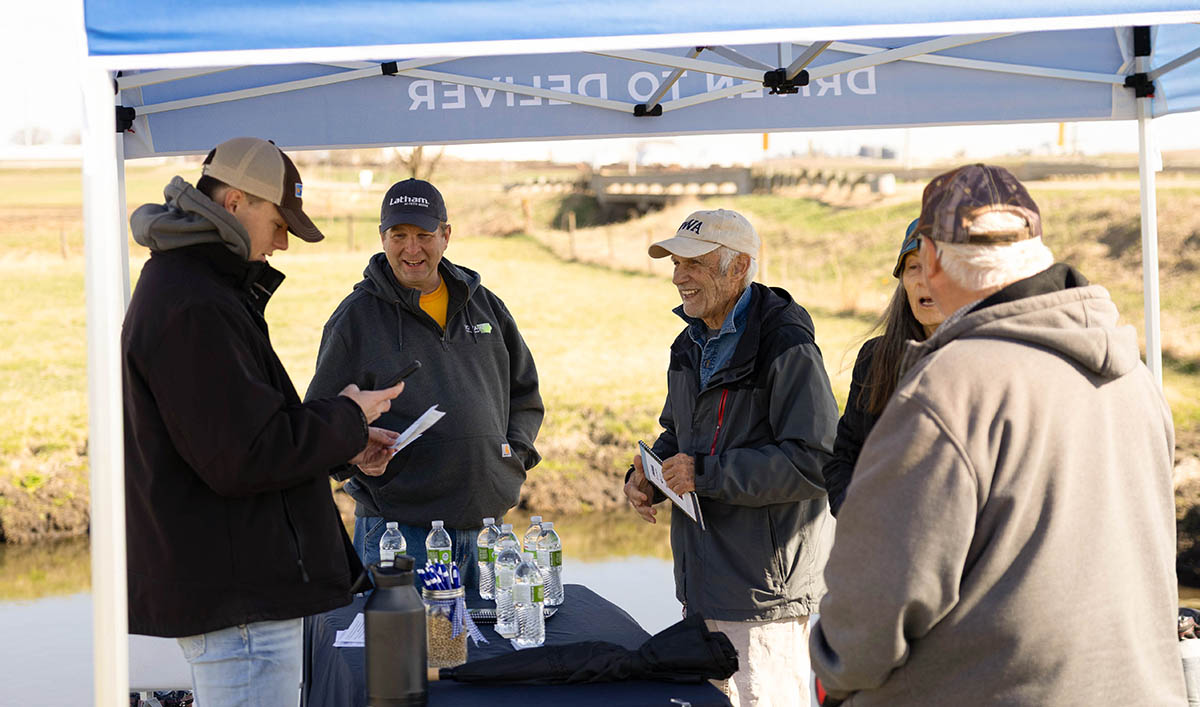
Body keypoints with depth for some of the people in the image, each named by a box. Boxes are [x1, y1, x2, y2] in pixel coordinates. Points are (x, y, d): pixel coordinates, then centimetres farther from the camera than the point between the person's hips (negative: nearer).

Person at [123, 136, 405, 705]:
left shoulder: (186, 284, 16)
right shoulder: (193, 308, -20)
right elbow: (244, 458, -24)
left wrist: (344, 442, 14)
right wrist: (347, 418, -10)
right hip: (236, 596, -11)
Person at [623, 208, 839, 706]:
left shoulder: (785, 347, -17)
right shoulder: (693, 343, 12)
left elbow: (813, 462, -25)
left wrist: (706, 474, -23)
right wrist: (646, 475, 5)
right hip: (701, 583, 9)